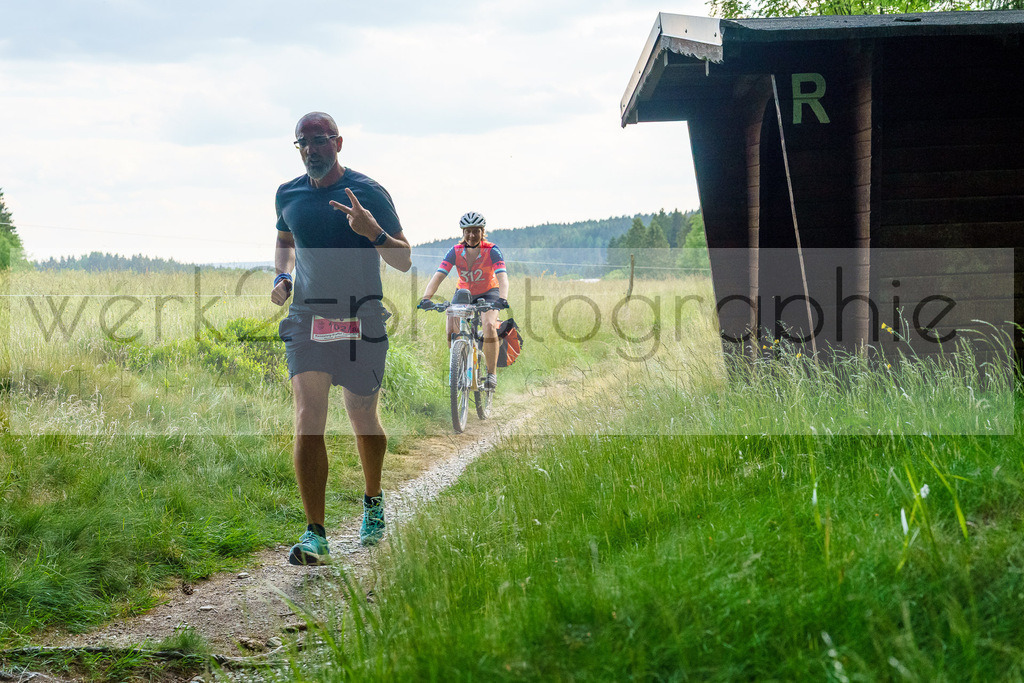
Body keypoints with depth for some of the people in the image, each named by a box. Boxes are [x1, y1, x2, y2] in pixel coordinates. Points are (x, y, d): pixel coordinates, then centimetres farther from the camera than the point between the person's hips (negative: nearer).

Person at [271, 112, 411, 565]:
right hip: (306, 318, 2)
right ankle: (315, 535, -13)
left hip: (361, 319, -2)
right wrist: (281, 277, 6)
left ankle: (373, 502, 38)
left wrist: (373, 231, -25)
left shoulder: (368, 192, -6)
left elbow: (403, 261, -6)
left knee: (363, 419, 11)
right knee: (308, 421, -12)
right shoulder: (288, 195, 5)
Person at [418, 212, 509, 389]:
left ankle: (492, 373, -18)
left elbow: (502, 277, -35)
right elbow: (438, 276, -27)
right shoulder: (455, 252, -18)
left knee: (489, 325, -31)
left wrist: (503, 299, -55)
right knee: (451, 332, -19)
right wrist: (425, 298, -43)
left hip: (488, 293, -2)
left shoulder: (492, 251, -23)